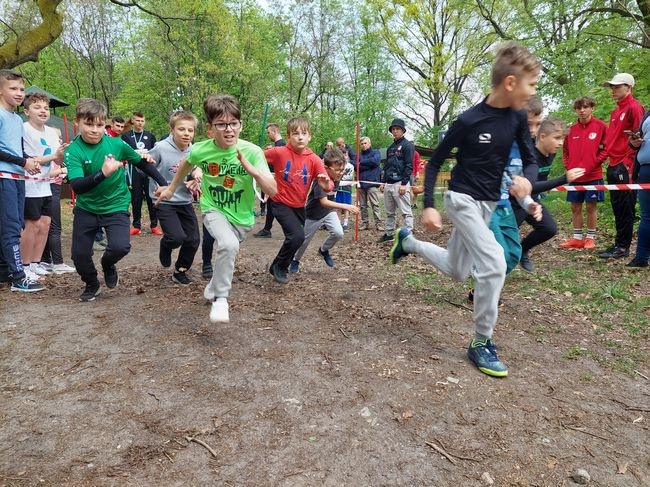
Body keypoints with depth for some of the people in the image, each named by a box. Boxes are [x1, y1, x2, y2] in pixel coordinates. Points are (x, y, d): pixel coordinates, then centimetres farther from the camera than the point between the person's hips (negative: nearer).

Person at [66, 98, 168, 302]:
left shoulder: (116, 144, -11)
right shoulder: (73, 151, -14)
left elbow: (141, 162, 7)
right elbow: (77, 186, -27)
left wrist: (164, 184, 7)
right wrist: (103, 173, -42)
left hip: (116, 207, 0)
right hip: (86, 209, 1)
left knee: (120, 246, -22)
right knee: (79, 254, 1)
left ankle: (107, 264, 16)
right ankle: (92, 285, 33)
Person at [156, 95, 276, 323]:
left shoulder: (252, 151, -22)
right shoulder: (200, 150, -16)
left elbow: (272, 190, -25)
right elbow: (186, 164, 9)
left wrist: (252, 170, -40)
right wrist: (171, 188, 19)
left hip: (242, 217, 2)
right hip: (214, 210, -2)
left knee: (227, 251, 23)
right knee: (229, 246, -31)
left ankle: (213, 287, 56)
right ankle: (221, 299, -11)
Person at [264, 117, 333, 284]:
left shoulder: (314, 159, -10)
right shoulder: (279, 153, -15)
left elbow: (328, 184, -15)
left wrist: (327, 185, -36)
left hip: (299, 206, 5)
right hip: (281, 203, -5)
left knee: (297, 237, 14)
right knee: (297, 235, -22)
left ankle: (276, 266, 40)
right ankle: (280, 266, 3)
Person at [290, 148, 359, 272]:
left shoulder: (336, 177, -13)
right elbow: (324, 202, -42)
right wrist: (346, 206, -48)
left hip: (329, 211, 5)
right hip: (314, 215, -5)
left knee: (338, 233, -15)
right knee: (304, 240, 11)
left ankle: (324, 250, 15)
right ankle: (295, 260, 38)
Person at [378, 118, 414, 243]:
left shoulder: (407, 145, -3)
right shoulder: (390, 147, 20)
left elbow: (409, 166, -11)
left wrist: (404, 184, -17)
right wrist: (383, 182, 15)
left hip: (400, 183, -8)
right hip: (388, 184, 8)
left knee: (406, 211, -7)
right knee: (389, 212, 13)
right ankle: (389, 234, 22)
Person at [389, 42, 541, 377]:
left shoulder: (517, 119, -3)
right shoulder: (469, 121, -18)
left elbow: (529, 159, 7)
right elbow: (434, 163, -10)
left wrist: (525, 179, -17)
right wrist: (428, 207, -17)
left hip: (489, 204, 7)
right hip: (462, 200, -7)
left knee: (457, 271, 16)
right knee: (494, 264, -22)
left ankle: (408, 241, 39)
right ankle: (480, 343, -6)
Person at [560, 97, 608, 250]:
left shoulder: (601, 126, -3)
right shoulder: (572, 129, 8)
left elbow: (606, 148, -5)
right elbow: (565, 150, 16)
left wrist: (594, 163, -12)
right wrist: (568, 166, 4)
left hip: (593, 175, -4)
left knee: (591, 206, 2)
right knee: (575, 207, 8)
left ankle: (590, 237, 12)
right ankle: (577, 238, 17)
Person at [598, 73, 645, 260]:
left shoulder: (634, 107, -8)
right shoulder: (615, 111, 18)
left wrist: (628, 161, -16)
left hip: (625, 166, -9)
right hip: (614, 165, 9)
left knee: (625, 209, -4)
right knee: (617, 207, 12)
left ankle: (622, 247, 1)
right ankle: (619, 244, 19)